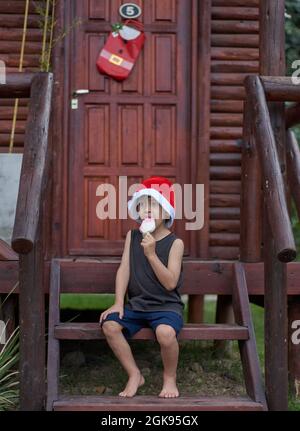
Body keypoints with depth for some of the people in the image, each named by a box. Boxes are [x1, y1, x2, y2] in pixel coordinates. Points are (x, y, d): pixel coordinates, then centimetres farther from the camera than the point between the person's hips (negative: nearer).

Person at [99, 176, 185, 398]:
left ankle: (170, 378, -4)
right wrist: (118, 303, -8)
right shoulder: (132, 236, 7)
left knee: (165, 331, -35)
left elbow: (170, 283, -15)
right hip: (136, 304, 4)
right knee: (110, 325, -22)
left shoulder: (174, 243, -7)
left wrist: (151, 254, -23)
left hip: (166, 305, -4)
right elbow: (124, 269, 2)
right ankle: (135, 375, -3)